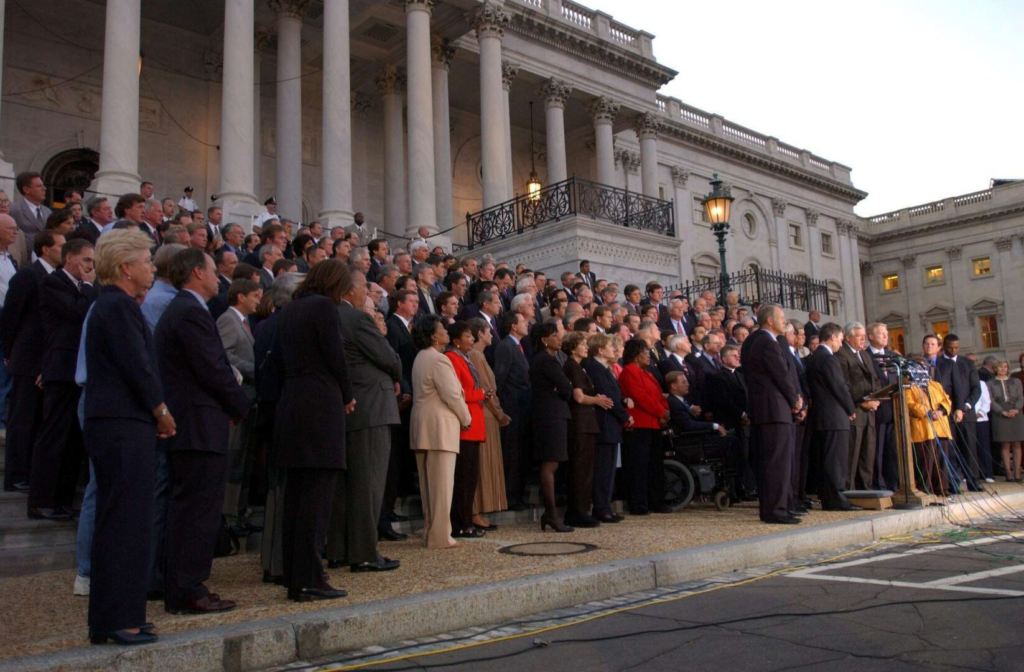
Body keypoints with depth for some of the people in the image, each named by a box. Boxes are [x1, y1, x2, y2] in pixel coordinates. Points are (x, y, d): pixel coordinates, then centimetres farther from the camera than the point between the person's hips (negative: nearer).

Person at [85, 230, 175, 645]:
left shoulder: (113, 304, 19)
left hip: (116, 427, 11)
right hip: (124, 428, -11)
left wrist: (156, 416, 13)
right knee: (124, 522, -5)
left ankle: (113, 617, 23)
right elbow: (138, 367, -18)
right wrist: (163, 414, -6)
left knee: (121, 523, 14)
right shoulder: (117, 306, -13)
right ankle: (117, 620, 1)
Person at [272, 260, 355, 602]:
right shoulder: (324, 307, -8)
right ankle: (309, 580, -4)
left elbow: (279, 359, 16)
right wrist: (347, 396, 4)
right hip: (321, 406, -8)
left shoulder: (289, 310, 16)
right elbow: (336, 357, -12)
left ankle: (294, 576, 19)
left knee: (295, 494, 12)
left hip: (290, 406, 9)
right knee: (317, 497, -6)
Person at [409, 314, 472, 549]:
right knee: (441, 483, -5)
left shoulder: (420, 358, 16)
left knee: (429, 483, 12)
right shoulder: (439, 360, -14)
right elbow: (452, 395, -17)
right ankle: (440, 536, -1)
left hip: (422, 427, 10)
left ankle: (430, 532, 18)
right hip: (440, 426, -10)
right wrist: (466, 419, -2)